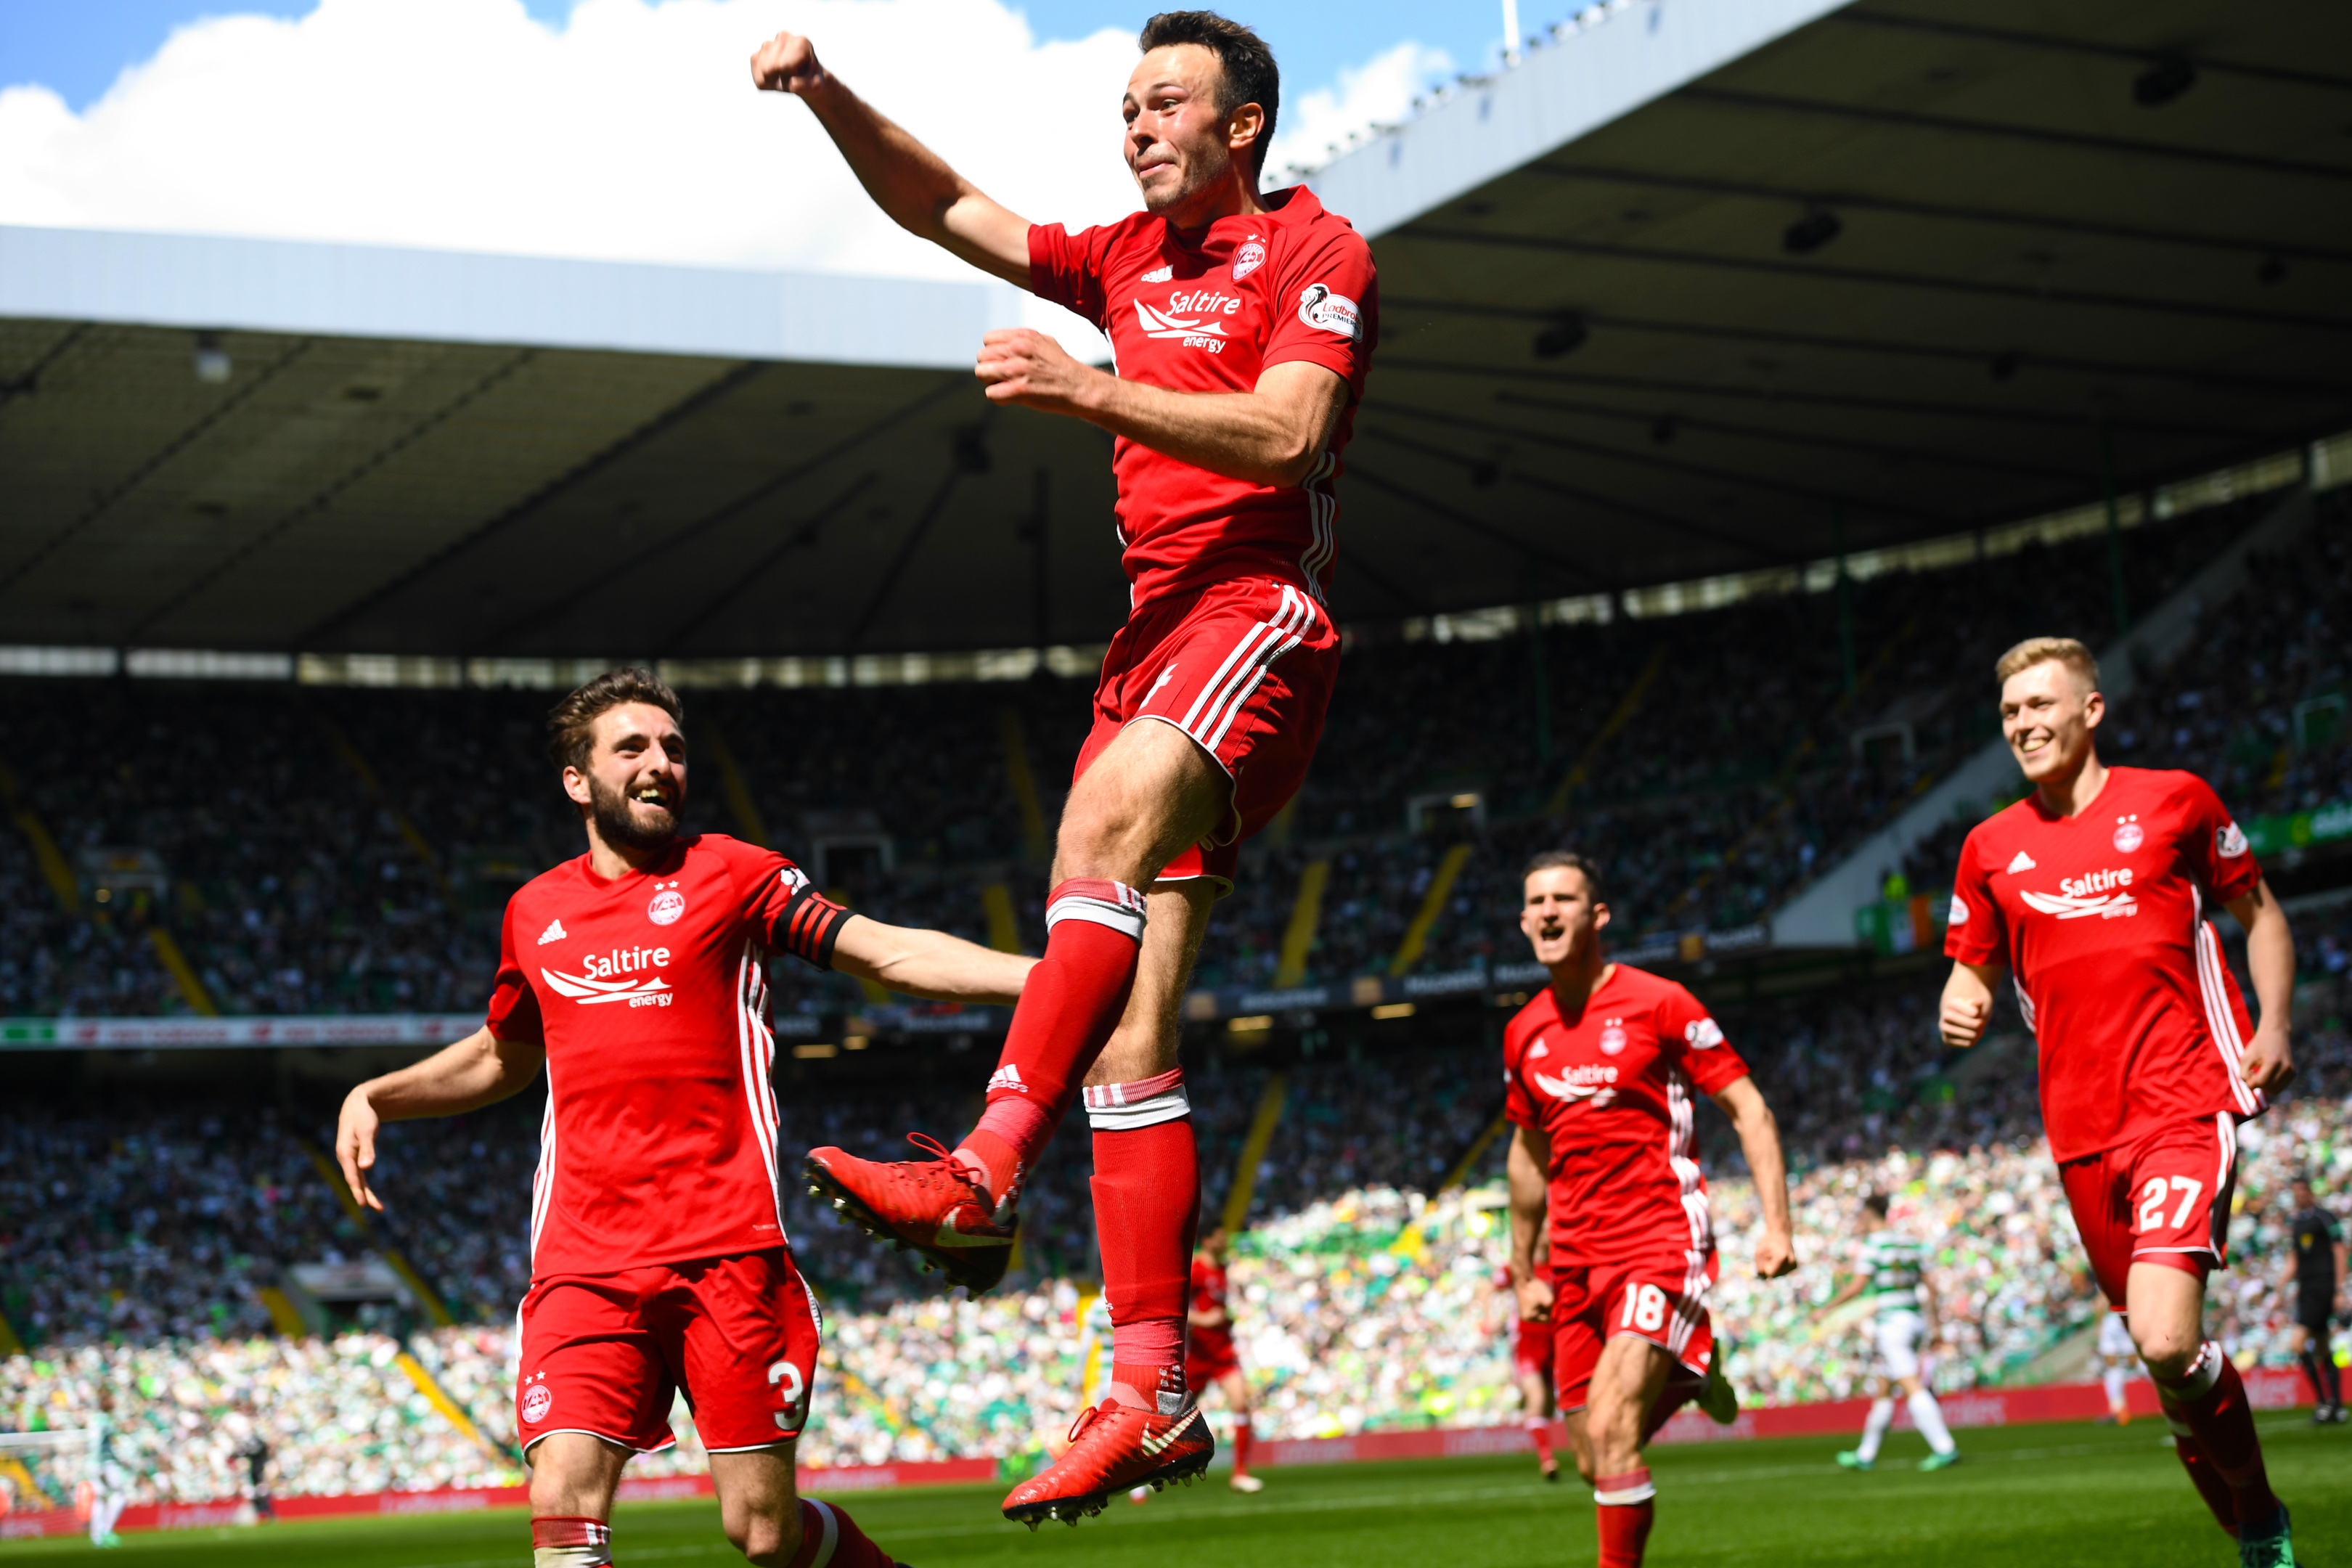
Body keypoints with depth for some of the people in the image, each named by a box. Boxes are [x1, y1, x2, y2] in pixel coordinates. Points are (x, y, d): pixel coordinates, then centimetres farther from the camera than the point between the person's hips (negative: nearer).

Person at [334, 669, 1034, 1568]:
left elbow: (897, 955, 1)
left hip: (727, 1248, -3)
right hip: (585, 1260, 3)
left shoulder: (730, 874, 6)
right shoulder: (535, 912, 16)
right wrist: (374, 1097, 22)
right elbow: (502, 1056, 34)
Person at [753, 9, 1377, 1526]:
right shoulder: (1129, 260, 22)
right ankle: (1154, 1394, -5)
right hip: (1158, 626, 7)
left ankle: (984, 1175, -46)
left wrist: (1097, 393, -23)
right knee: (1130, 1035, -4)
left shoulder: (1313, 249, 0)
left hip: (1261, 615, -7)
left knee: (1104, 822, -37)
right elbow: (951, 209, 26)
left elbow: (1285, 431, -15)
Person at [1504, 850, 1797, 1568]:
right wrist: (1523, 1272, 23)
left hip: (1661, 1245, -6)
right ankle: (1685, 1374, 36)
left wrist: (1775, 1227, -13)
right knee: (1594, 1463, 7)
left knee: (1609, 1433, -22)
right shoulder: (1523, 1034, 9)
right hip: (1577, 1260, 6)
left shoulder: (1658, 1003, -6)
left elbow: (1750, 1111, -4)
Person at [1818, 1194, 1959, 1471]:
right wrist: (1934, 1326, 17)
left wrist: (1827, 1308, 1)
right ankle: (1866, 1455, 23)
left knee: (1913, 1388, -13)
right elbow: (1928, 1287, 13)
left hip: (1892, 1322, -8)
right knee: (1882, 1389, 16)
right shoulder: (1911, 1242, 14)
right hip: (1915, 1320, 8)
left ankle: (1945, 1448, -23)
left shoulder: (1874, 1243, -7)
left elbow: (1857, 1286, -12)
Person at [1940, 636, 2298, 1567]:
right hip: (2081, 1129, 4)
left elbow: (2258, 911, 14)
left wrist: (2273, 1025, 1)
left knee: (2166, 1343, -22)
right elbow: (1973, 969, 20)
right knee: (2168, 1353, 6)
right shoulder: (1991, 847, 11)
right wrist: (1962, 1009, -4)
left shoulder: (2174, 800, 4)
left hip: (2187, 1103, -4)